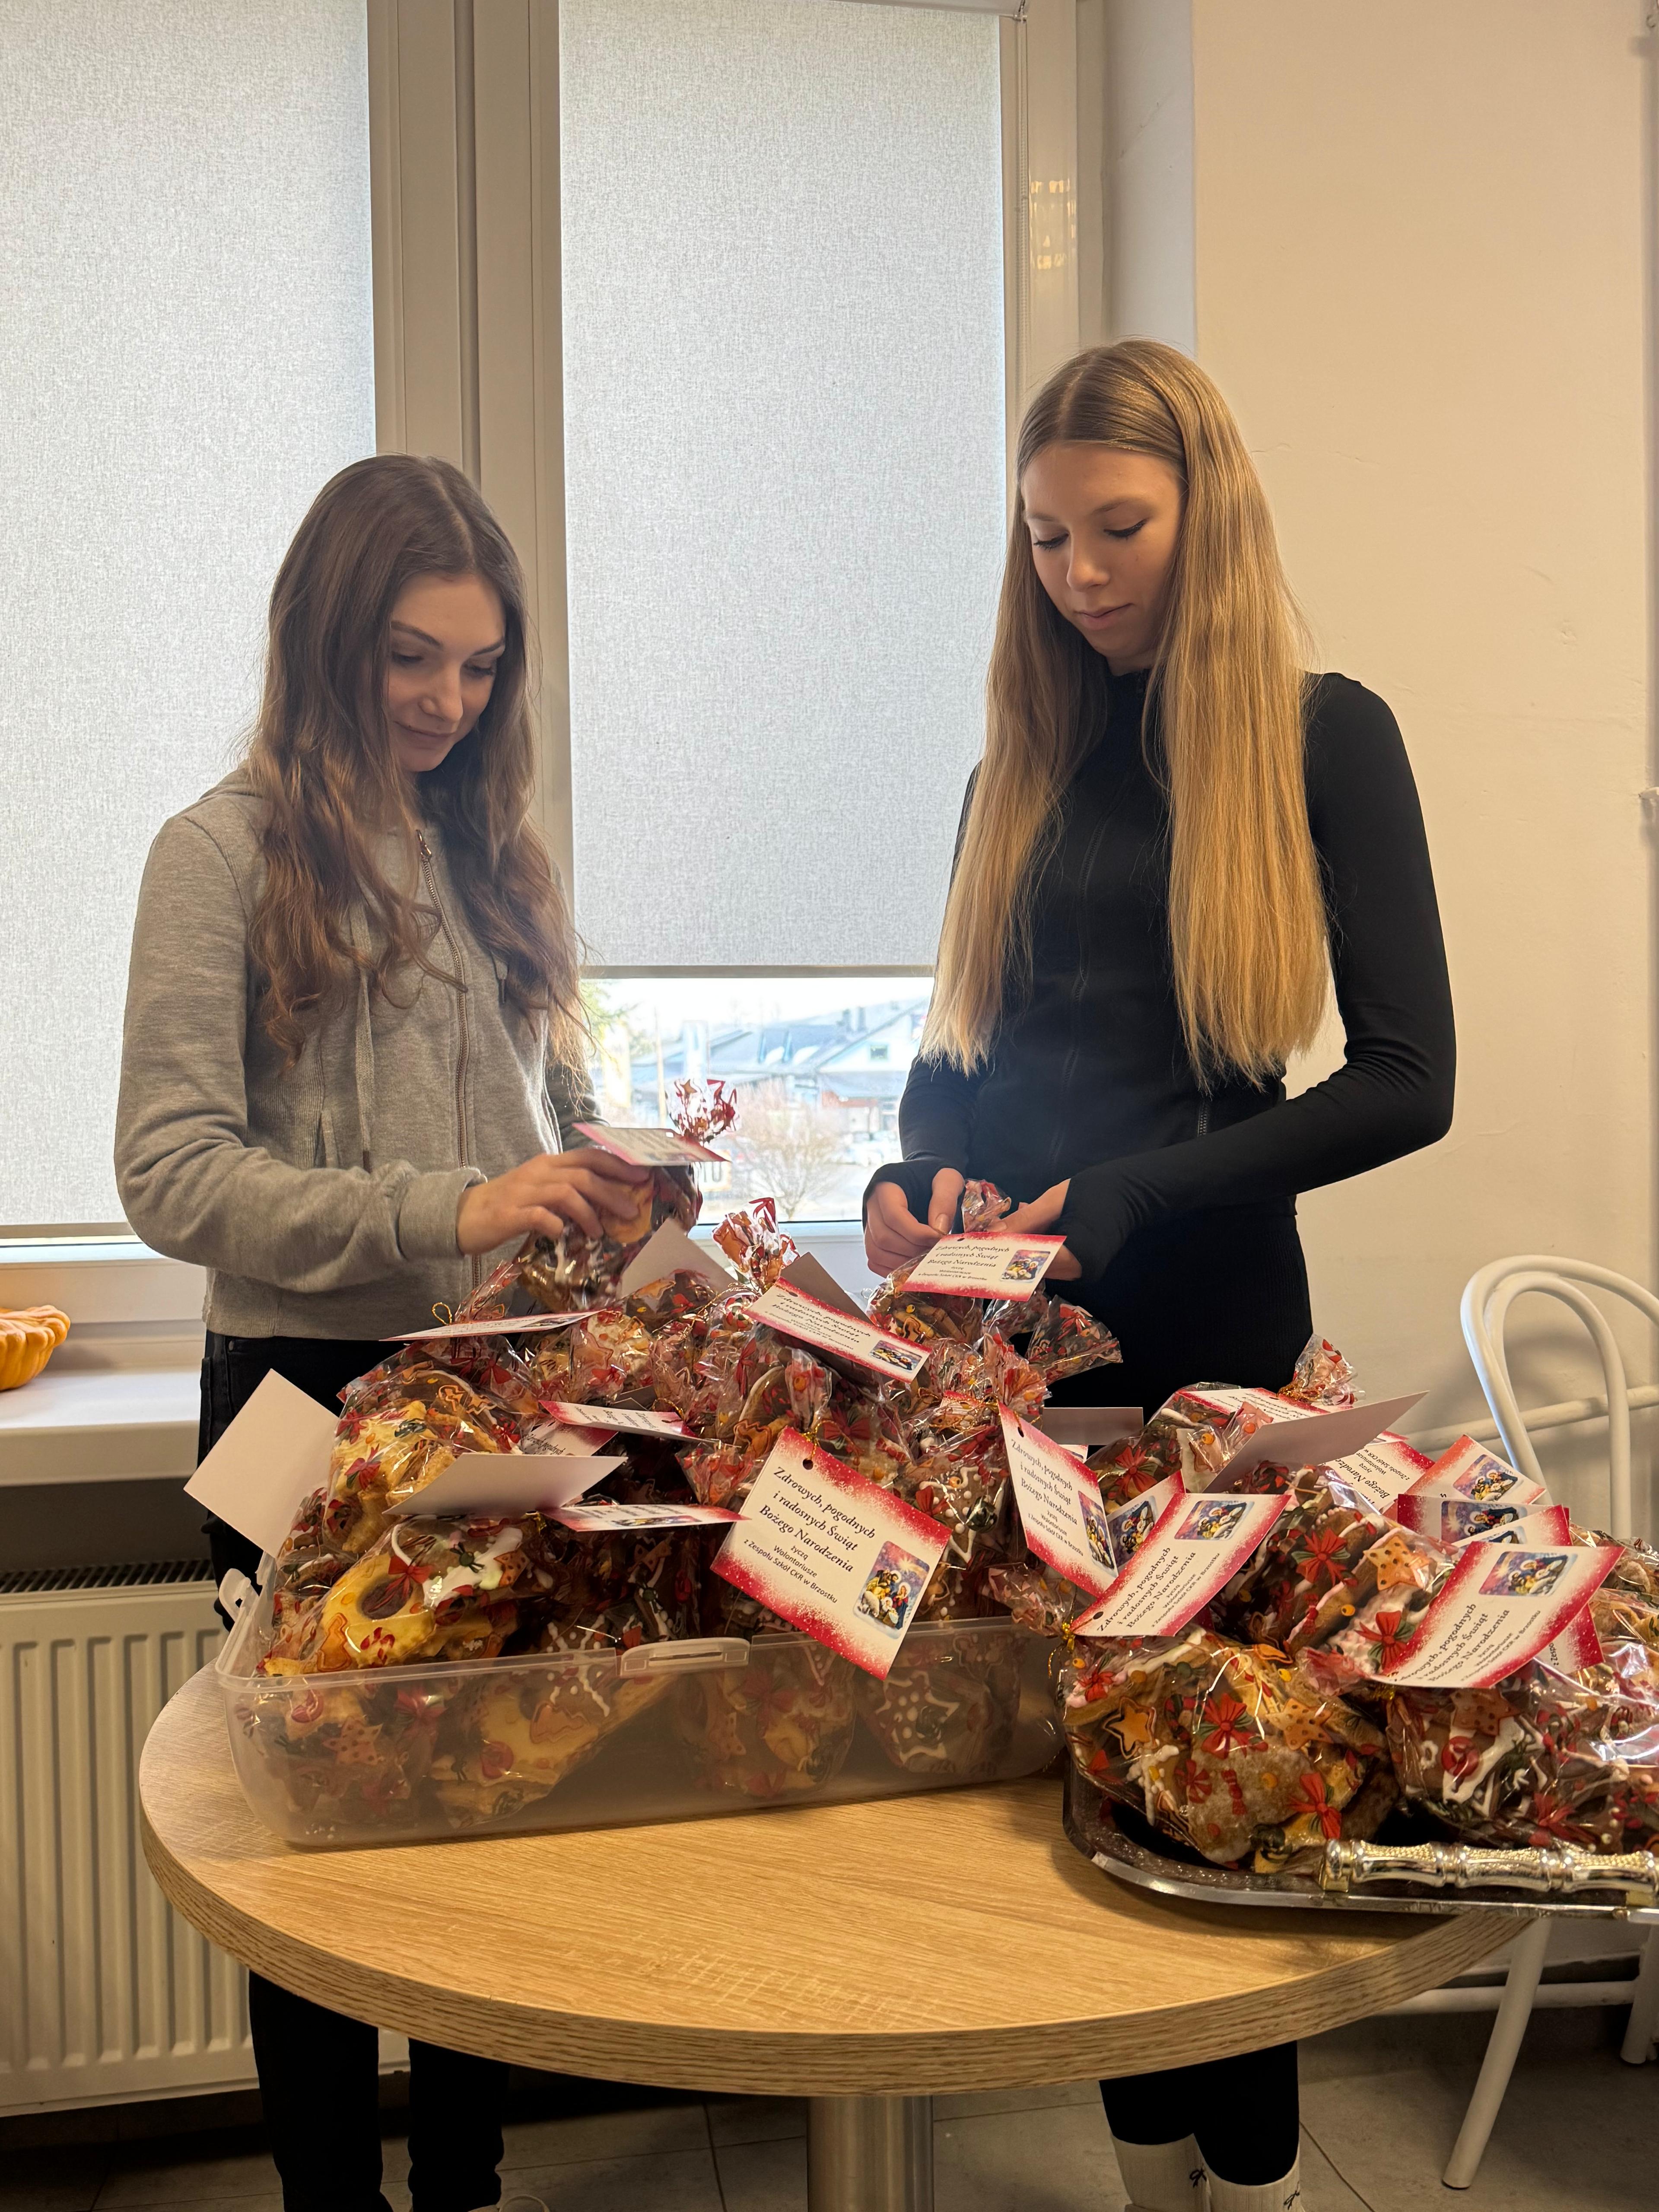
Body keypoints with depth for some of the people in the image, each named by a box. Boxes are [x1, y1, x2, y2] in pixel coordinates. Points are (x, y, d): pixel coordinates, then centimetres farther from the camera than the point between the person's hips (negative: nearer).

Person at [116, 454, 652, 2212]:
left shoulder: (492, 851, 12)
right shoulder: (229, 850, -6)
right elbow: (169, 1172, -13)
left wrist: (612, 1185, -4)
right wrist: (442, 1217, -22)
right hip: (314, 1398, -5)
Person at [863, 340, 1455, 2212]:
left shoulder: (1321, 736, -3)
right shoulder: (1025, 761, 10)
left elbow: (1403, 1081, -10)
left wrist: (1125, 1203, -19)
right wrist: (911, 1177, -9)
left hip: (1207, 1320, -4)